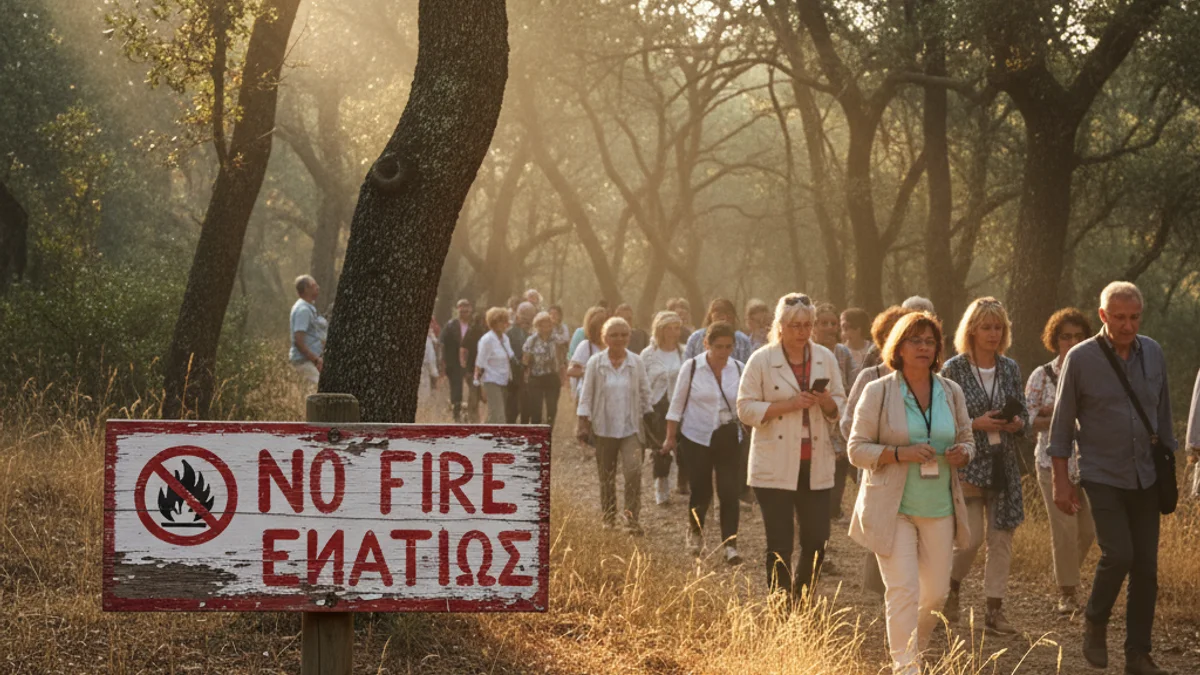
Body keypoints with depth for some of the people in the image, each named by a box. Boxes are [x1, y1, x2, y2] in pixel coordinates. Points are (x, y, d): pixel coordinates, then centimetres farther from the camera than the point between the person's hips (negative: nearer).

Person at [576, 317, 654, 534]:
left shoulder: (636, 363, 1)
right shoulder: (595, 363, -2)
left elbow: (645, 393, 10)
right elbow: (586, 395, 1)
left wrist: (648, 418, 9)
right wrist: (583, 424, -3)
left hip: (631, 428, 0)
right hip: (604, 428, 0)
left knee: (633, 471, -17)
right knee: (606, 476, 9)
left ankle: (631, 519, -11)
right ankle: (608, 519, 24)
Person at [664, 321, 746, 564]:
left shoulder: (739, 369, 0)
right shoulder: (691, 368, -6)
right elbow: (677, 405, 0)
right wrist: (670, 438, 1)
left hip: (728, 438, 2)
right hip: (697, 437, -1)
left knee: (729, 492, -8)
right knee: (701, 492, 5)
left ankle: (730, 545, -6)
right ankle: (695, 533, 32)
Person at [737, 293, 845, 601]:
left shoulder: (826, 359, 8)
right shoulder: (761, 361, -3)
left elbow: (840, 405, 13)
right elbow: (746, 409, -7)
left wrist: (827, 402, -10)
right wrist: (789, 405, -18)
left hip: (816, 466, 3)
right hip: (775, 468, -3)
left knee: (817, 542, 3)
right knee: (780, 547, -2)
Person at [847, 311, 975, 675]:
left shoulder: (951, 392, 7)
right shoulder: (878, 392, -5)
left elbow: (967, 441, 17)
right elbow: (857, 449, -5)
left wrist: (962, 453, -8)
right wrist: (901, 454, -21)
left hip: (939, 509, 4)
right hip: (894, 509, -4)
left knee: (937, 592, 9)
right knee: (904, 590, -11)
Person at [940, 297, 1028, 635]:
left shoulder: (1010, 369, 8)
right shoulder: (954, 369, -5)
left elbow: (1023, 411, 15)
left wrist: (1018, 422, -7)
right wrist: (976, 423, -17)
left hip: (1004, 465, 4)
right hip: (968, 464, -4)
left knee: (1001, 538, 2)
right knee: (970, 538, -8)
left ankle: (994, 610, 8)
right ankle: (951, 588, 21)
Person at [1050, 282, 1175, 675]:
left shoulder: (1153, 353, 5)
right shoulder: (1080, 359, -7)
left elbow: (1163, 412, 15)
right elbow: (1062, 422, -2)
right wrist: (1061, 481, -4)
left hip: (1145, 478, 4)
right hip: (1102, 476, -4)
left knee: (1146, 566, 2)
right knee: (1118, 554, -19)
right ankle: (1095, 621, 9)